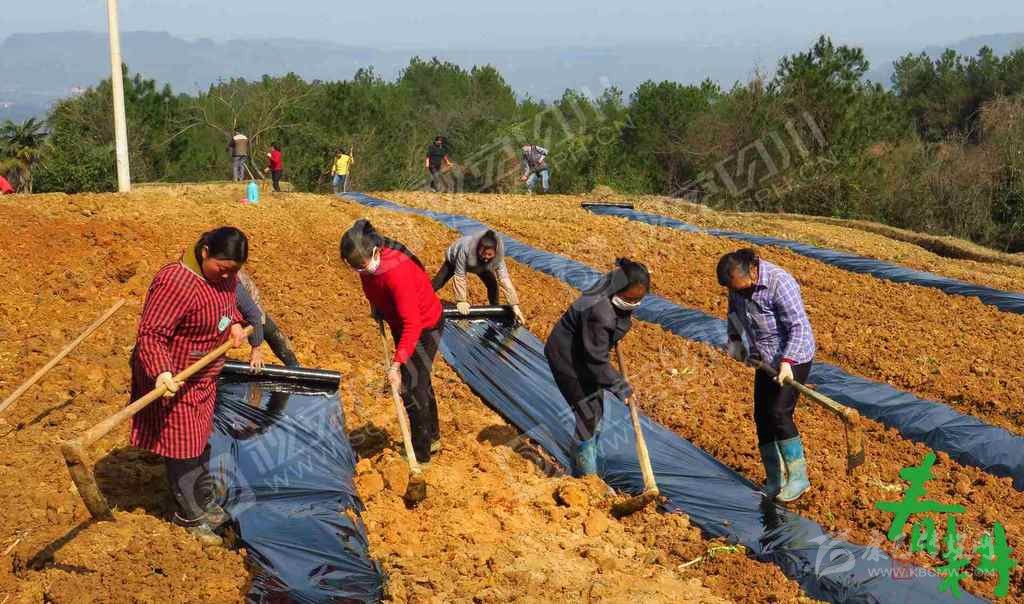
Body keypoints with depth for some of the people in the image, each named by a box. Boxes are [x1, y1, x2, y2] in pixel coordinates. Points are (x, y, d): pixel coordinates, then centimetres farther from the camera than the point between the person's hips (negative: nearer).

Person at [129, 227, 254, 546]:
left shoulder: (225, 274, -4)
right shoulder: (176, 283, -31)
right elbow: (151, 334, -31)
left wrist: (234, 323, -1)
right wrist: (161, 371, -44)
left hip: (204, 375, 9)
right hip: (174, 378, -9)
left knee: (201, 439, 23)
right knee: (183, 447, 3)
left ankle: (205, 502, 40)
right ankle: (191, 516, 20)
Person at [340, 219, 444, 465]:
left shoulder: (397, 272, -39)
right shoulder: (369, 263, -15)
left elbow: (412, 323, -39)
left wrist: (396, 364, -41)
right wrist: (376, 307, -1)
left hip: (425, 327, -9)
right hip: (402, 324, 9)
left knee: (412, 389, -6)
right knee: (420, 383, 22)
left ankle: (421, 456, 9)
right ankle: (432, 438, 41)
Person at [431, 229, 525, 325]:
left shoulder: (498, 256, -38)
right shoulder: (466, 248, -47)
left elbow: (504, 279, -38)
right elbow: (459, 275, -38)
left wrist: (515, 305, -43)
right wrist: (461, 301, -37)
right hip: (455, 260, -2)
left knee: (493, 285, -11)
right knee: (437, 284, 2)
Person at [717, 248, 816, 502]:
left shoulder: (779, 283, -27)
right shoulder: (739, 282, -3)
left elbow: (799, 326, -26)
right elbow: (735, 310, 20)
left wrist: (787, 362, -34)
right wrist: (734, 338, 10)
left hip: (793, 357, -8)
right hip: (765, 358, 8)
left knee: (779, 413, -17)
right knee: (762, 416, 7)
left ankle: (798, 477, -5)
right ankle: (775, 480, 16)